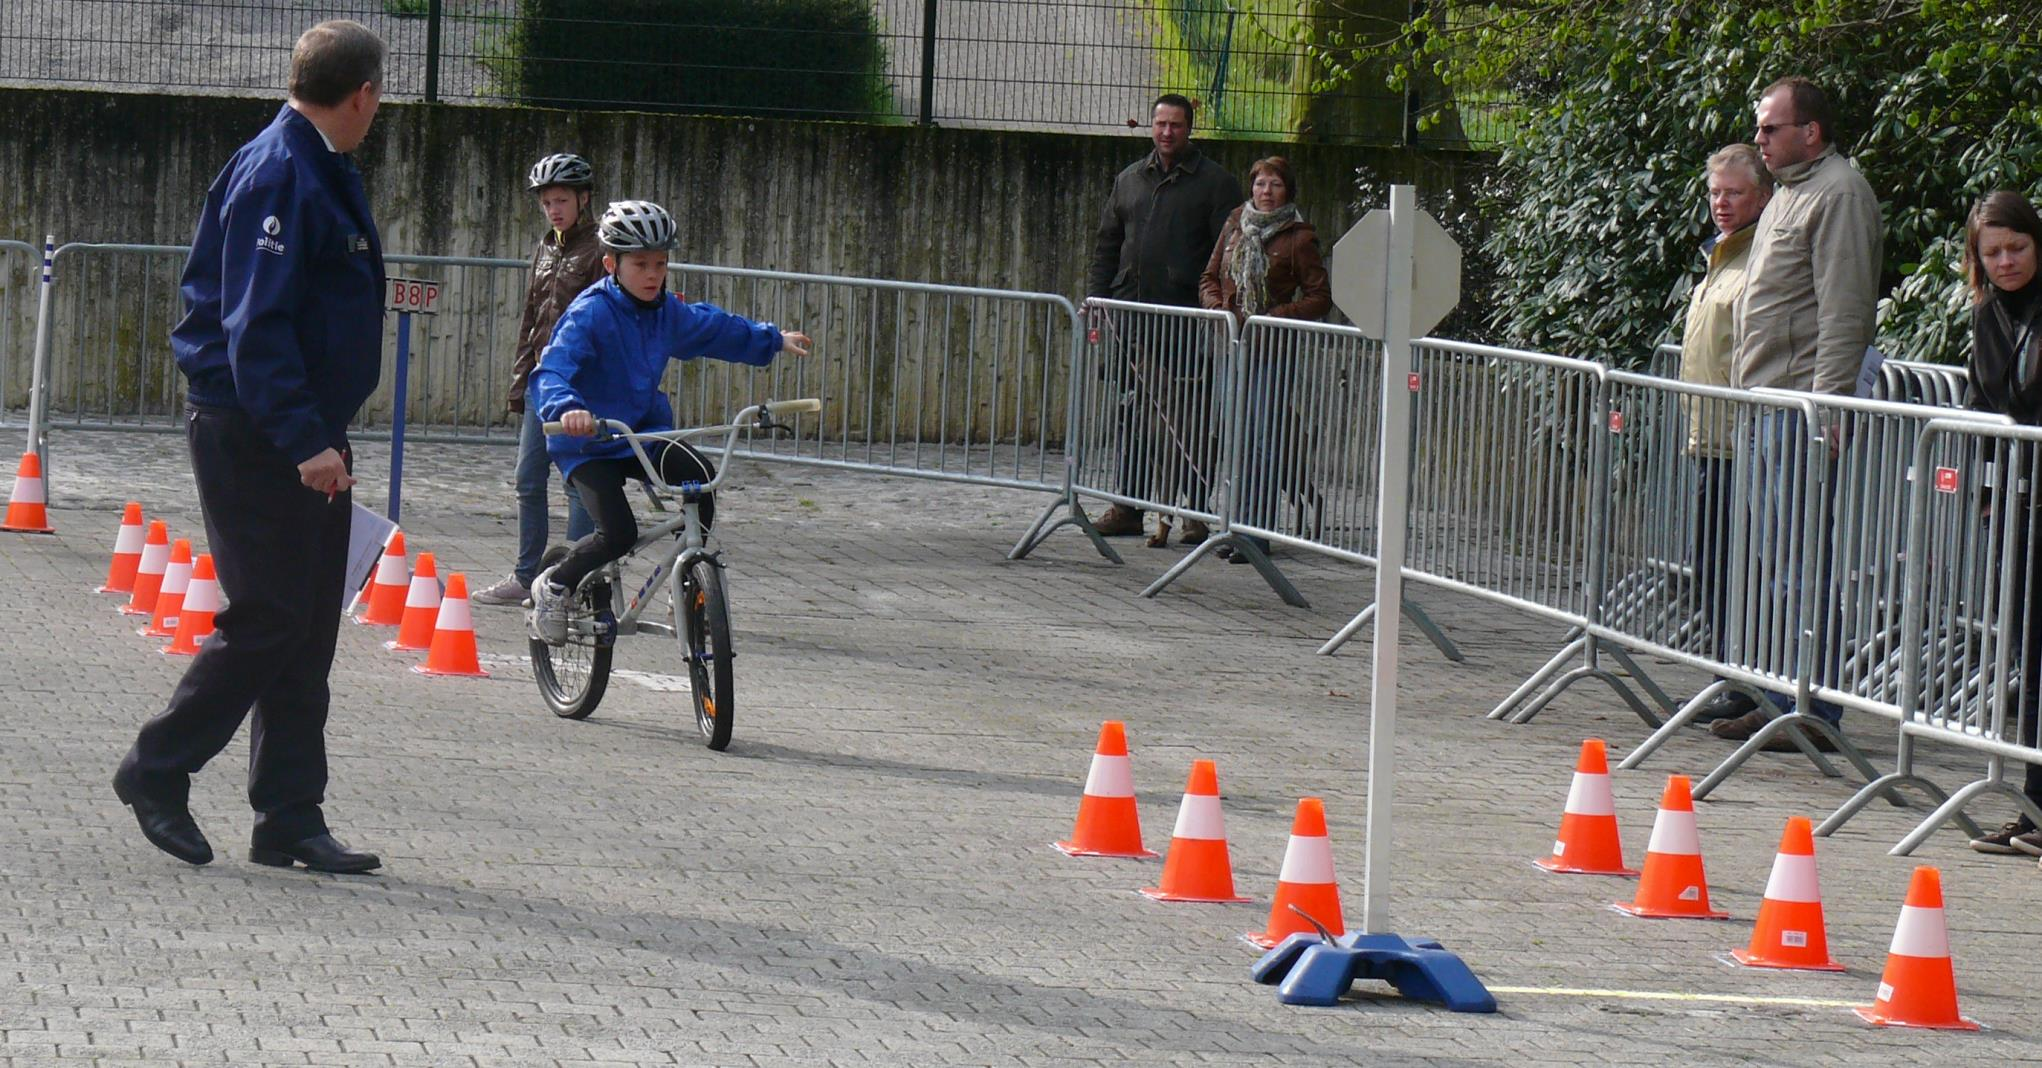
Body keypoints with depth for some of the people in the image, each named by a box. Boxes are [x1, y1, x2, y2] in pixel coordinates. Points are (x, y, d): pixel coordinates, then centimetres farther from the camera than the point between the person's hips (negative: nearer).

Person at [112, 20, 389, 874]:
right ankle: (158, 771, 7)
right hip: (251, 434, -10)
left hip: (304, 436, 10)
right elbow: (254, 323, -24)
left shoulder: (324, 171, 14)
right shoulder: (276, 176, -17)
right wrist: (305, 440, -28)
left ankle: (290, 818, 11)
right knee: (269, 619, -8)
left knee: (307, 630, 8)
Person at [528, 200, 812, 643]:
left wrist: (775, 340, 36)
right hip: (589, 444, -6)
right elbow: (552, 370, -32)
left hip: (645, 432, 6)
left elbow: (716, 329, 25)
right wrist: (566, 408, -54)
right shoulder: (590, 313, -19)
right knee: (619, 533, -22)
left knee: (701, 477, -22)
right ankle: (553, 585, 8)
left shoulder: (668, 312, 3)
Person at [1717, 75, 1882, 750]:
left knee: (1804, 562, -11)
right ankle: (1782, 702, 16)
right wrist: (1748, 388, 24)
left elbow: (1844, 308, -18)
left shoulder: (1839, 194, -10)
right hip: (1770, 403, 10)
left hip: (1806, 401, -10)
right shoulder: (1790, 192, 21)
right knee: (1778, 561, 11)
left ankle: (1815, 713, -11)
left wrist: (1827, 403, -23)